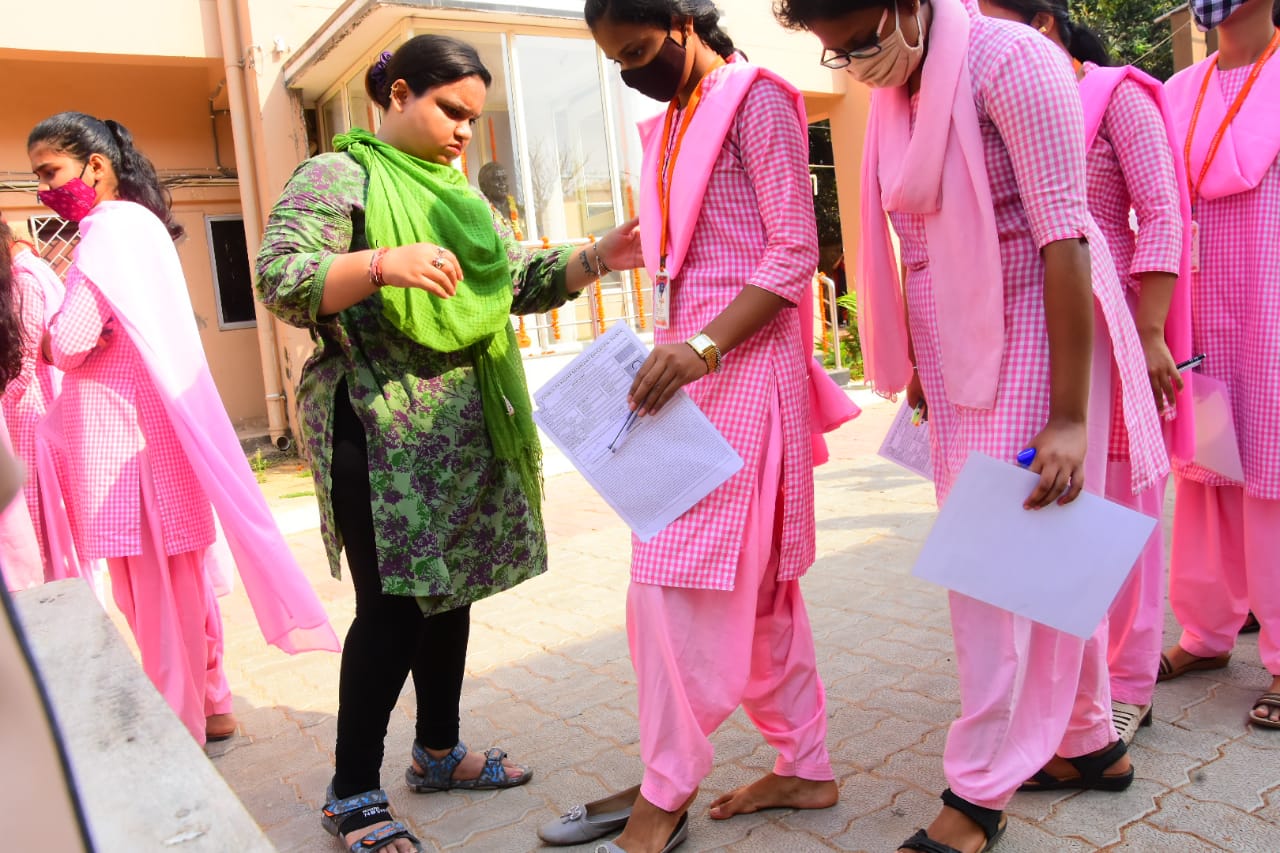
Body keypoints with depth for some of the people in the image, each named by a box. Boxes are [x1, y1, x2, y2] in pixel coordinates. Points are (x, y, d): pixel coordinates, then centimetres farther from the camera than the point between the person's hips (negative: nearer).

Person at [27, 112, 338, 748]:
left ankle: (181, 731, 12)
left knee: (155, 589, 0)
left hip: (127, 438, -10)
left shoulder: (112, 227, -13)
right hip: (141, 431, 10)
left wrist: (42, 343, 0)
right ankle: (209, 707, 31)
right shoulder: (134, 225, 17)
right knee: (176, 582, 17)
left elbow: (68, 342, -20)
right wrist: (59, 340, 0)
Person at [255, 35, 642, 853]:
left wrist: (598, 257, -1)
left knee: (450, 590, 13)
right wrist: (381, 264, -31)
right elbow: (279, 280, -15)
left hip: (464, 431, 8)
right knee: (393, 606, -6)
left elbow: (524, 279, 16)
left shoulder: (461, 192, 19)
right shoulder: (336, 177, -4)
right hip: (381, 432, -7)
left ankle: (439, 752, 30)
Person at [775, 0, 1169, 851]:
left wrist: (1071, 414, -22)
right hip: (958, 355, 7)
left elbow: (1064, 237, -20)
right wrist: (919, 369, 15)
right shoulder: (896, 91, 8)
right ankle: (1091, 742, 30)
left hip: (1028, 343, -7)